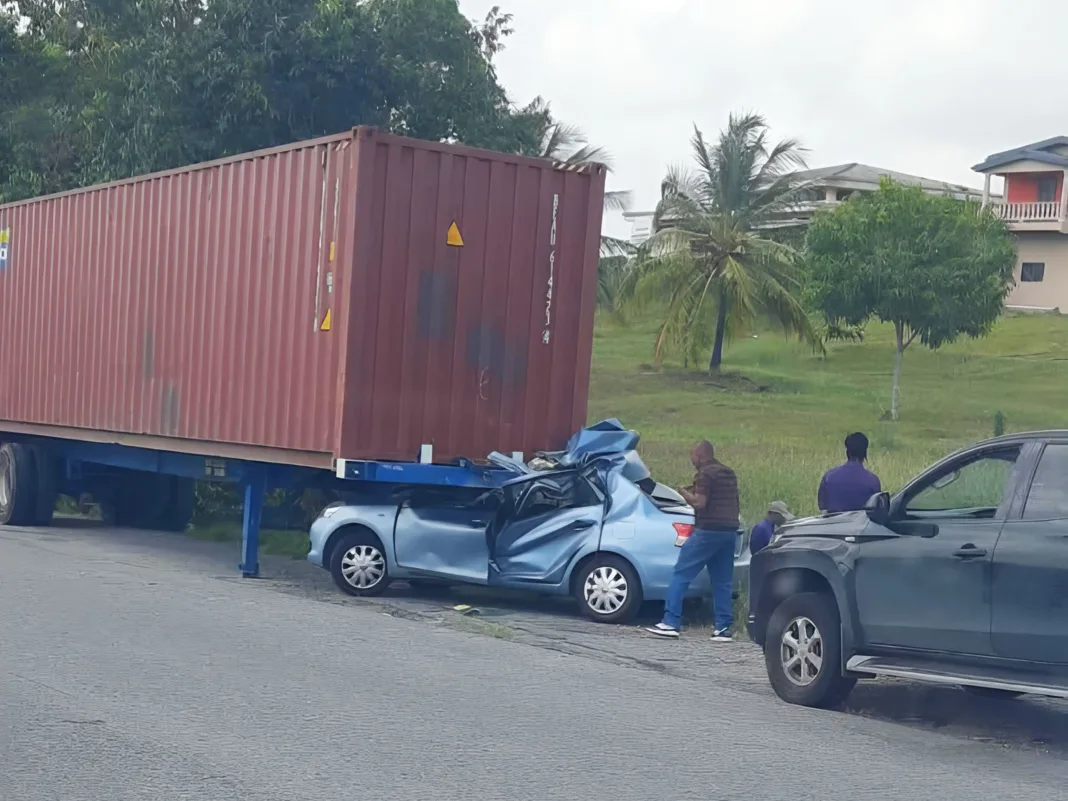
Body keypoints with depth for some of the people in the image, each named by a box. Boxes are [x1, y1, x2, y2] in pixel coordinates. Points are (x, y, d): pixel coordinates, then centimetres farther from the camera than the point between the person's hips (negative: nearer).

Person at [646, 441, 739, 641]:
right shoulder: (729, 474, 17)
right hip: (729, 531, 8)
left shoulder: (705, 474, -9)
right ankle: (724, 628, 6)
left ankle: (671, 622, -11)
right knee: (722, 581, 10)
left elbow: (699, 502, -18)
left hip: (708, 531, -8)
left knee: (681, 574, -5)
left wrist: (685, 493, 1)